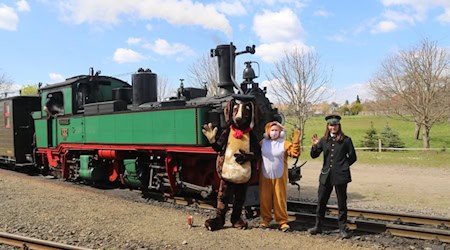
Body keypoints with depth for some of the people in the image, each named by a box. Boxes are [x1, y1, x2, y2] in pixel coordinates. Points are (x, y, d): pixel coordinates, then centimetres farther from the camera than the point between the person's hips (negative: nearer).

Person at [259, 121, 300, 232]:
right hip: (265, 176, 2)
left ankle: (282, 221, 12)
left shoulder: (285, 144, -2)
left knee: (280, 199, 2)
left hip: (279, 177, -2)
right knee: (265, 198, 7)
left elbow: (295, 153, -12)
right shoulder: (263, 142, 5)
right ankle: (265, 219, 21)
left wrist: (296, 141, -20)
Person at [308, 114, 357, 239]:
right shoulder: (324, 140, 7)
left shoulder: (346, 140, -2)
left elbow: (352, 157, 6)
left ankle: (343, 229, 16)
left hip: (340, 176, -3)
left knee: (342, 203, 5)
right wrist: (315, 145, -13)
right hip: (326, 175, 3)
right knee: (321, 202, 8)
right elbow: (314, 155, 5)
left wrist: (343, 166, 4)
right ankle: (318, 226, 21)